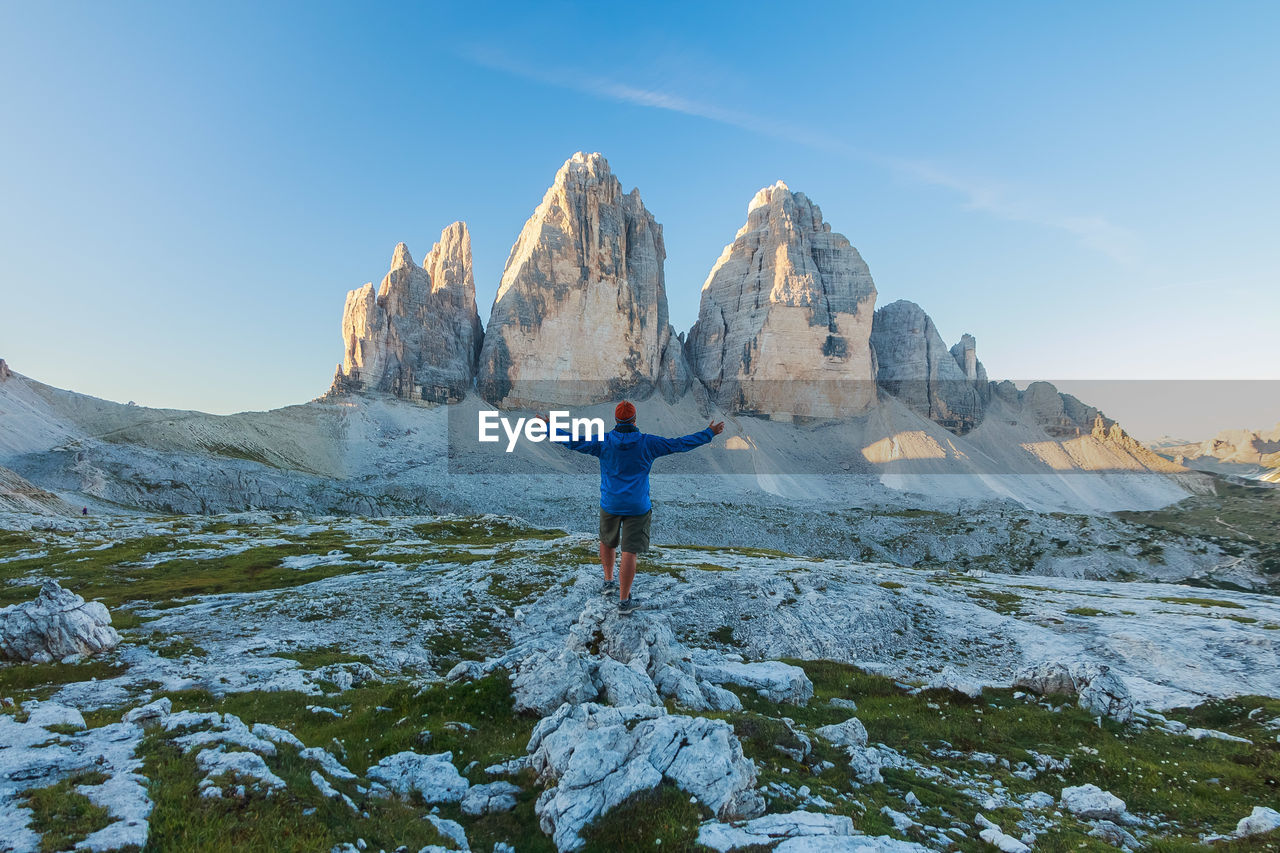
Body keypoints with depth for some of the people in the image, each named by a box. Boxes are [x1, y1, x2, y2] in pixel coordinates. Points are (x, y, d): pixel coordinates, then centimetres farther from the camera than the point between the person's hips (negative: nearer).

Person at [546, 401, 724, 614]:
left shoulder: (603, 442, -6)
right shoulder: (647, 443, -9)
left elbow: (573, 442, 0)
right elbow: (680, 444, -4)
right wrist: (709, 434, 6)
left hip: (610, 504, 2)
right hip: (637, 506, -2)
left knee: (607, 542, 26)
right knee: (629, 552, -1)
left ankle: (608, 581, 41)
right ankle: (624, 601, 2)